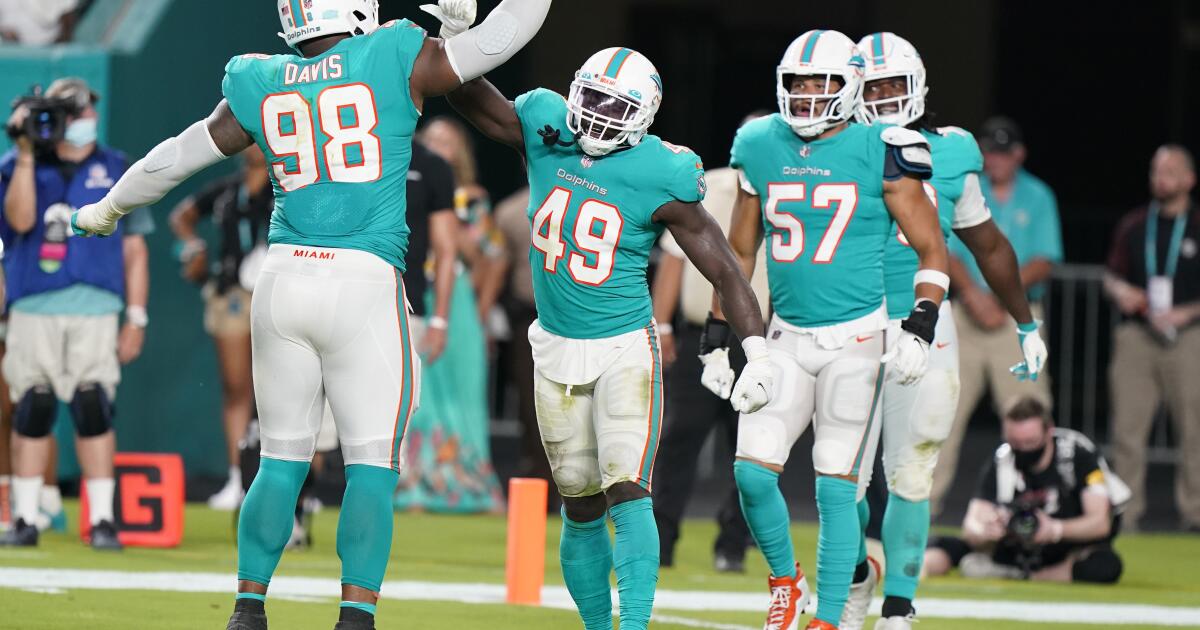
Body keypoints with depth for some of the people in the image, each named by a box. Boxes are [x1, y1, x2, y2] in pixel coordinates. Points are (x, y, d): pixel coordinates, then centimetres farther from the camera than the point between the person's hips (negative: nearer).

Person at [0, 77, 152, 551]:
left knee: (94, 413, -8)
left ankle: (102, 518, -4)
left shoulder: (117, 173, 11)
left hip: (96, 310, 0)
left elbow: (134, 250, 11)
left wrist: (136, 317, 5)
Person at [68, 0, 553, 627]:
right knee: (371, 464, -1)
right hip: (365, 284, -4)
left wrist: (108, 209, 35)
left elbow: (176, 157, 20)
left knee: (282, 459, 14)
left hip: (284, 279, 4)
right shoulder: (395, 62, -1)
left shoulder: (260, 87, 9)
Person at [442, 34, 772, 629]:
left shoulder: (659, 178, -14)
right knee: (580, 506, 12)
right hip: (557, 353, 4)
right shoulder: (546, 134, -4)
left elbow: (725, 271, -10)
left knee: (626, 491, -18)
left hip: (625, 350, -4)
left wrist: (756, 353, -16)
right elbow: (472, 99, 8)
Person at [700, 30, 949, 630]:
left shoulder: (879, 154, -7)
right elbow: (739, 253, 16)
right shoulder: (762, 149, 5)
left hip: (856, 338, -4)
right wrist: (716, 338, 13)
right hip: (786, 336, 4)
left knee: (837, 487, -4)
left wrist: (919, 328, -13)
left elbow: (932, 251, -1)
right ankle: (786, 581, 21)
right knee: (753, 471, -4)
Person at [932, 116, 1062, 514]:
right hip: (965, 314, 1)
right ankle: (927, 496, 3)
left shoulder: (1038, 197, 7)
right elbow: (946, 253, 0)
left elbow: (1044, 263, 0)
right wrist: (973, 294, -15)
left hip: (1018, 316, -1)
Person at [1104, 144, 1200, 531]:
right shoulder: (1134, 227, 13)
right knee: (1127, 427, -1)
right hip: (1136, 335, 3)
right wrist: (1120, 292, -4)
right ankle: (1125, 511, 4)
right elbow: (1112, 277, 18)